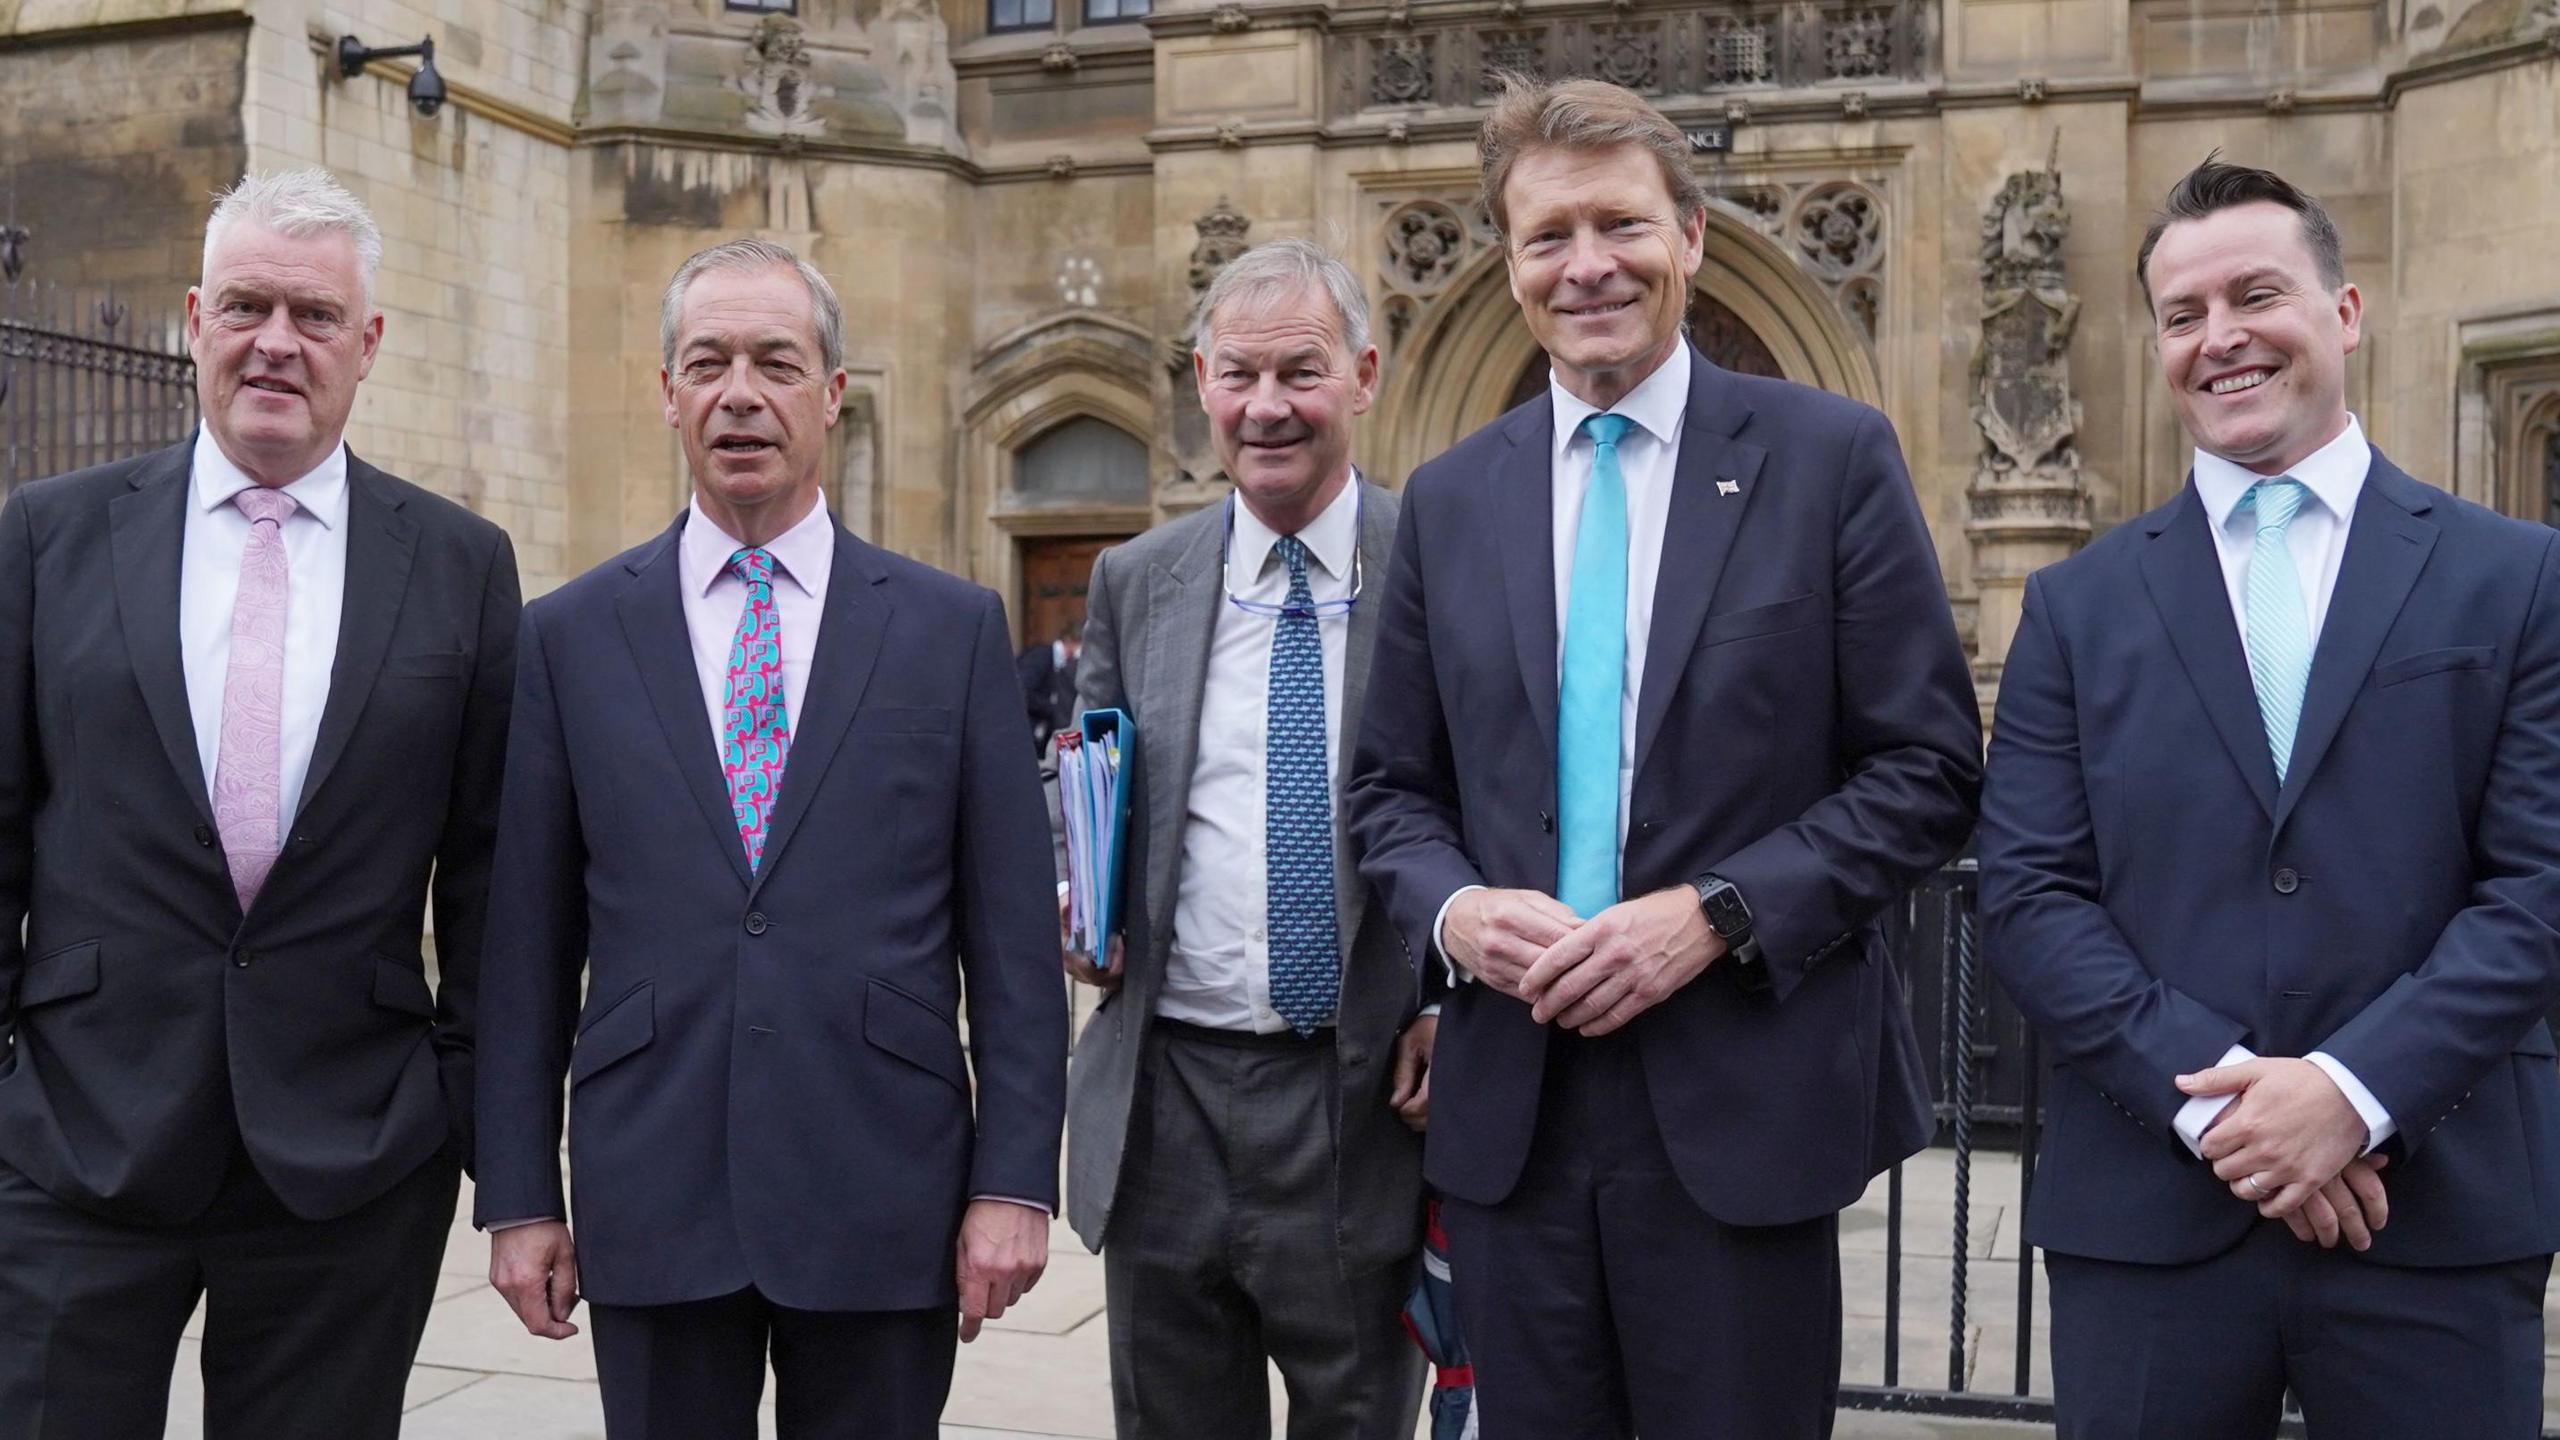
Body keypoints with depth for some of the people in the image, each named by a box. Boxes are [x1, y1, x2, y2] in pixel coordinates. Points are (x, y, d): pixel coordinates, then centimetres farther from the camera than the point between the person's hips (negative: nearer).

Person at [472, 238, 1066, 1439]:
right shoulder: (570, 635, 5)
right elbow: (528, 942, 5)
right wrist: (517, 1195, 2)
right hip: (652, 1200, 1)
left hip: (884, 1203, 0)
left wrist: (1014, 1177, -4)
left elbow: (1012, 934, 0)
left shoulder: (953, 629, 2)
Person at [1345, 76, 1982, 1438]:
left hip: (1745, 1107, -3)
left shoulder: (1830, 455, -1)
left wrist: (1716, 914, -15)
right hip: (1510, 1107, 3)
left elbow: (1927, 766, -4)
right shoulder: (1450, 497, 8)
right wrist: (1453, 908, -9)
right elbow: (1393, 787, 12)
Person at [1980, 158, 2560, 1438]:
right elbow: (2027, 895, -1)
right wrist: (2214, 1098, -12)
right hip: (2150, 1215, 1)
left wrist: (2356, 1087, -14)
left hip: (2441, 1215, 0)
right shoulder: (2078, 605, 6)